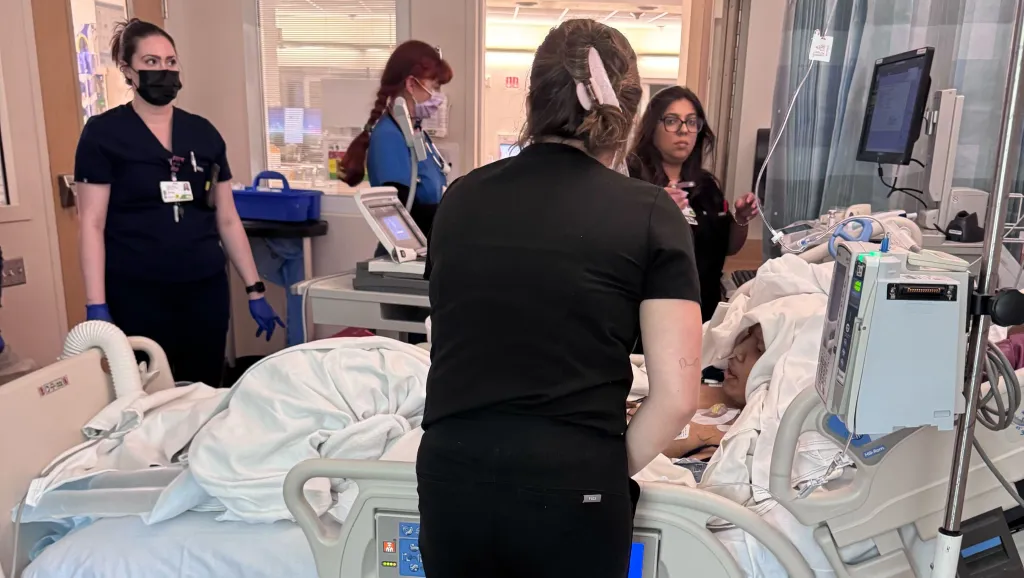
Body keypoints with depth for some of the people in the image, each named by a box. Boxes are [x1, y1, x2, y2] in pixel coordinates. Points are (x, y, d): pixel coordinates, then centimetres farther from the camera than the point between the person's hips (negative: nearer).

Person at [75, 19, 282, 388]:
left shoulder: (204, 133, 9)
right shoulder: (103, 133, -1)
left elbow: (227, 219, 10)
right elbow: (92, 224, -5)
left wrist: (254, 289, 7)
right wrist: (96, 306, -13)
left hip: (205, 289, 3)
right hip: (136, 294, -3)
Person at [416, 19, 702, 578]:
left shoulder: (461, 198, 3)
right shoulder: (649, 213, -6)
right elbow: (677, 396, -8)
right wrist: (613, 466, 7)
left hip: (450, 477, 3)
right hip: (573, 492, -2)